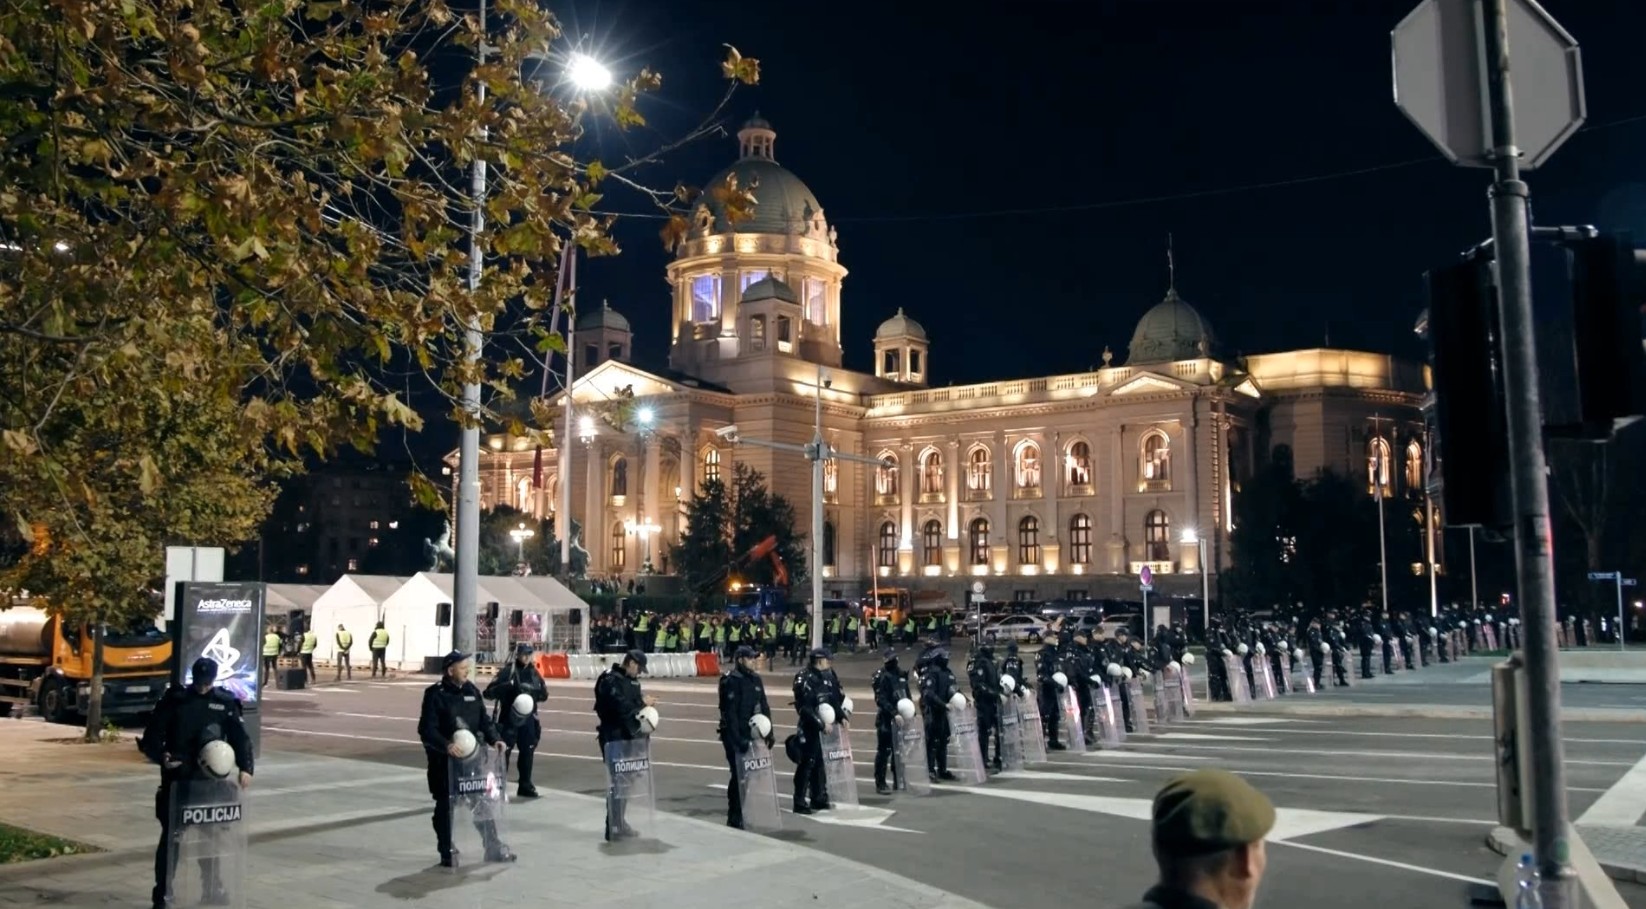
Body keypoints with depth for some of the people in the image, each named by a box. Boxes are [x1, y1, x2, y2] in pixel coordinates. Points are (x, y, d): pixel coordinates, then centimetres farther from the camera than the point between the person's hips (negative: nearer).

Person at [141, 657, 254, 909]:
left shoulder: (224, 703, 3)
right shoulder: (173, 700, -1)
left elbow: (240, 737, 1)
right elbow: (151, 736, -2)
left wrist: (245, 767, -12)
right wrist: (160, 756, -21)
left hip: (209, 780, 2)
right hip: (176, 780, -2)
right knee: (171, 835, 2)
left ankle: (213, 886, 25)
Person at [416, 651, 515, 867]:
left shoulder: (472, 690, 8)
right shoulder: (435, 694, -10)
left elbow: (484, 719, 12)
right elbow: (427, 729, -16)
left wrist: (494, 739, -5)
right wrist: (446, 745, -30)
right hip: (444, 760, -5)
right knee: (446, 806, 6)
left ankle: (493, 847, 19)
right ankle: (447, 852, 19)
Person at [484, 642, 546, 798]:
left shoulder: (533, 672, 9)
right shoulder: (507, 672, -7)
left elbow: (544, 694, 12)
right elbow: (489, 693, -12)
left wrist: (532, 691, -8)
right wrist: (507, 686, -27)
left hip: (528, 719, 5)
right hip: (508, 720, -5)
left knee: (527, 752, 11)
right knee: (504, 753, -5)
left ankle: (525, 786, 22)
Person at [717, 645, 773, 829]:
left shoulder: (755, 679, 10)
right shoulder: (730, 681, -12)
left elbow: (764, 707, 14)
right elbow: (730, 713, -17)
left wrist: (769, 732, 9)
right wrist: (738, 739, -20)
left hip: (750, 734, 7)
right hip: (734, 736, -7)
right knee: (738, 774, -6)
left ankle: (744, 813, 19)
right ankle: (734, 818, 3)